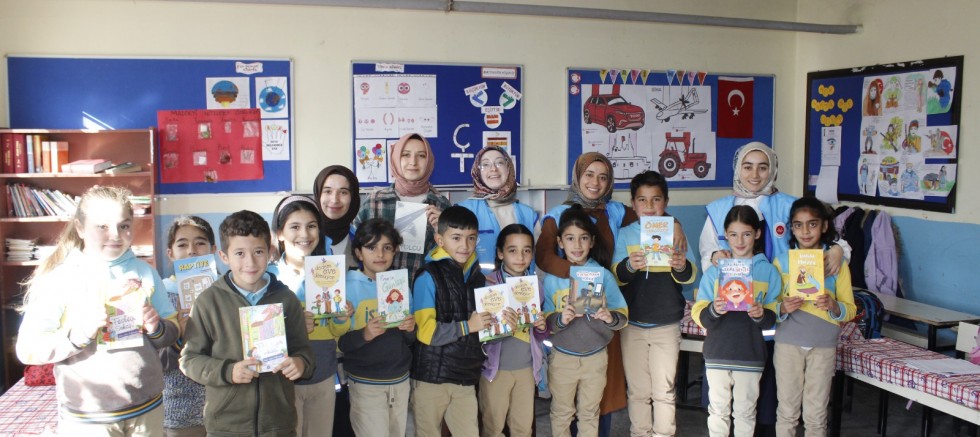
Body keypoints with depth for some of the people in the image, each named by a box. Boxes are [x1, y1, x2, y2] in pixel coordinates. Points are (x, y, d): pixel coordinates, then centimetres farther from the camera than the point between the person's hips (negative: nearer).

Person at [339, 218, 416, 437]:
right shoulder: (348, 288, -9)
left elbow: (411, 340, 9)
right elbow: (339, 341, -10)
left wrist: (410, 329, -12)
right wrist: (364, 335, -27)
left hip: (401, 380, 4)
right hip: (365, 384, -4)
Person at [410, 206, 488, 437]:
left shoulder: (477, 276, 9)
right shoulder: (429, 277, -11)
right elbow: (427, 331, -17)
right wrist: (468, 326, -17)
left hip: (466, 376, 5)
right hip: (431, 376, -5)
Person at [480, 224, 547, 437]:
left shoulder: (535, 285, 2)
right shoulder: (488, 284, -11)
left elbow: (540, 335, 11)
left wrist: (542, 328, -11)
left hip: (527, 368, 4)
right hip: (496, 368, -3)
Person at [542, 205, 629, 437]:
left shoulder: (603, 275, -7)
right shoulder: (552, 278, -6)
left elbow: (623, 315, -8)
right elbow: (545, 322, -7)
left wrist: (611, 318, -29)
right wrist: (559, 320, -27)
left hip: (595, 357, 0)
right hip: (562, 357, 0)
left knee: (589, 415, 17)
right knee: (561, 414, 16)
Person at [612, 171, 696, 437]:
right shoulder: (626, 234, 1)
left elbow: (690, 277, -7)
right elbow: (616, 276, -8)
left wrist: (681, 267, -29)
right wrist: (629, 266, -30)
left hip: (667, 324, -1)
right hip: (632, 323, 1)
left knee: (664, 390, 2)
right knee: (637, 390, 8)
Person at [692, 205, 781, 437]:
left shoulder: (768, 272, 0)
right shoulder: (714, 270, 1)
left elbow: (773, 319, -1)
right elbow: (699, 316, -4)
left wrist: (761, 315, -22)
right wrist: (713, 311, -25)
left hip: (751, 354, 0)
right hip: (717, 353, 1)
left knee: (745, 411, 11)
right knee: (718, 410, 9)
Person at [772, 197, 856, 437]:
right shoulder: (781, 261, 1)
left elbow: (850, 310, 1)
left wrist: (833, 306, -20)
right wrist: (782, 308, -21)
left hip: (823, 345, 0)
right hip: (788, 343, 0)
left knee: (816, 413, 8)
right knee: (787, 410, 6)